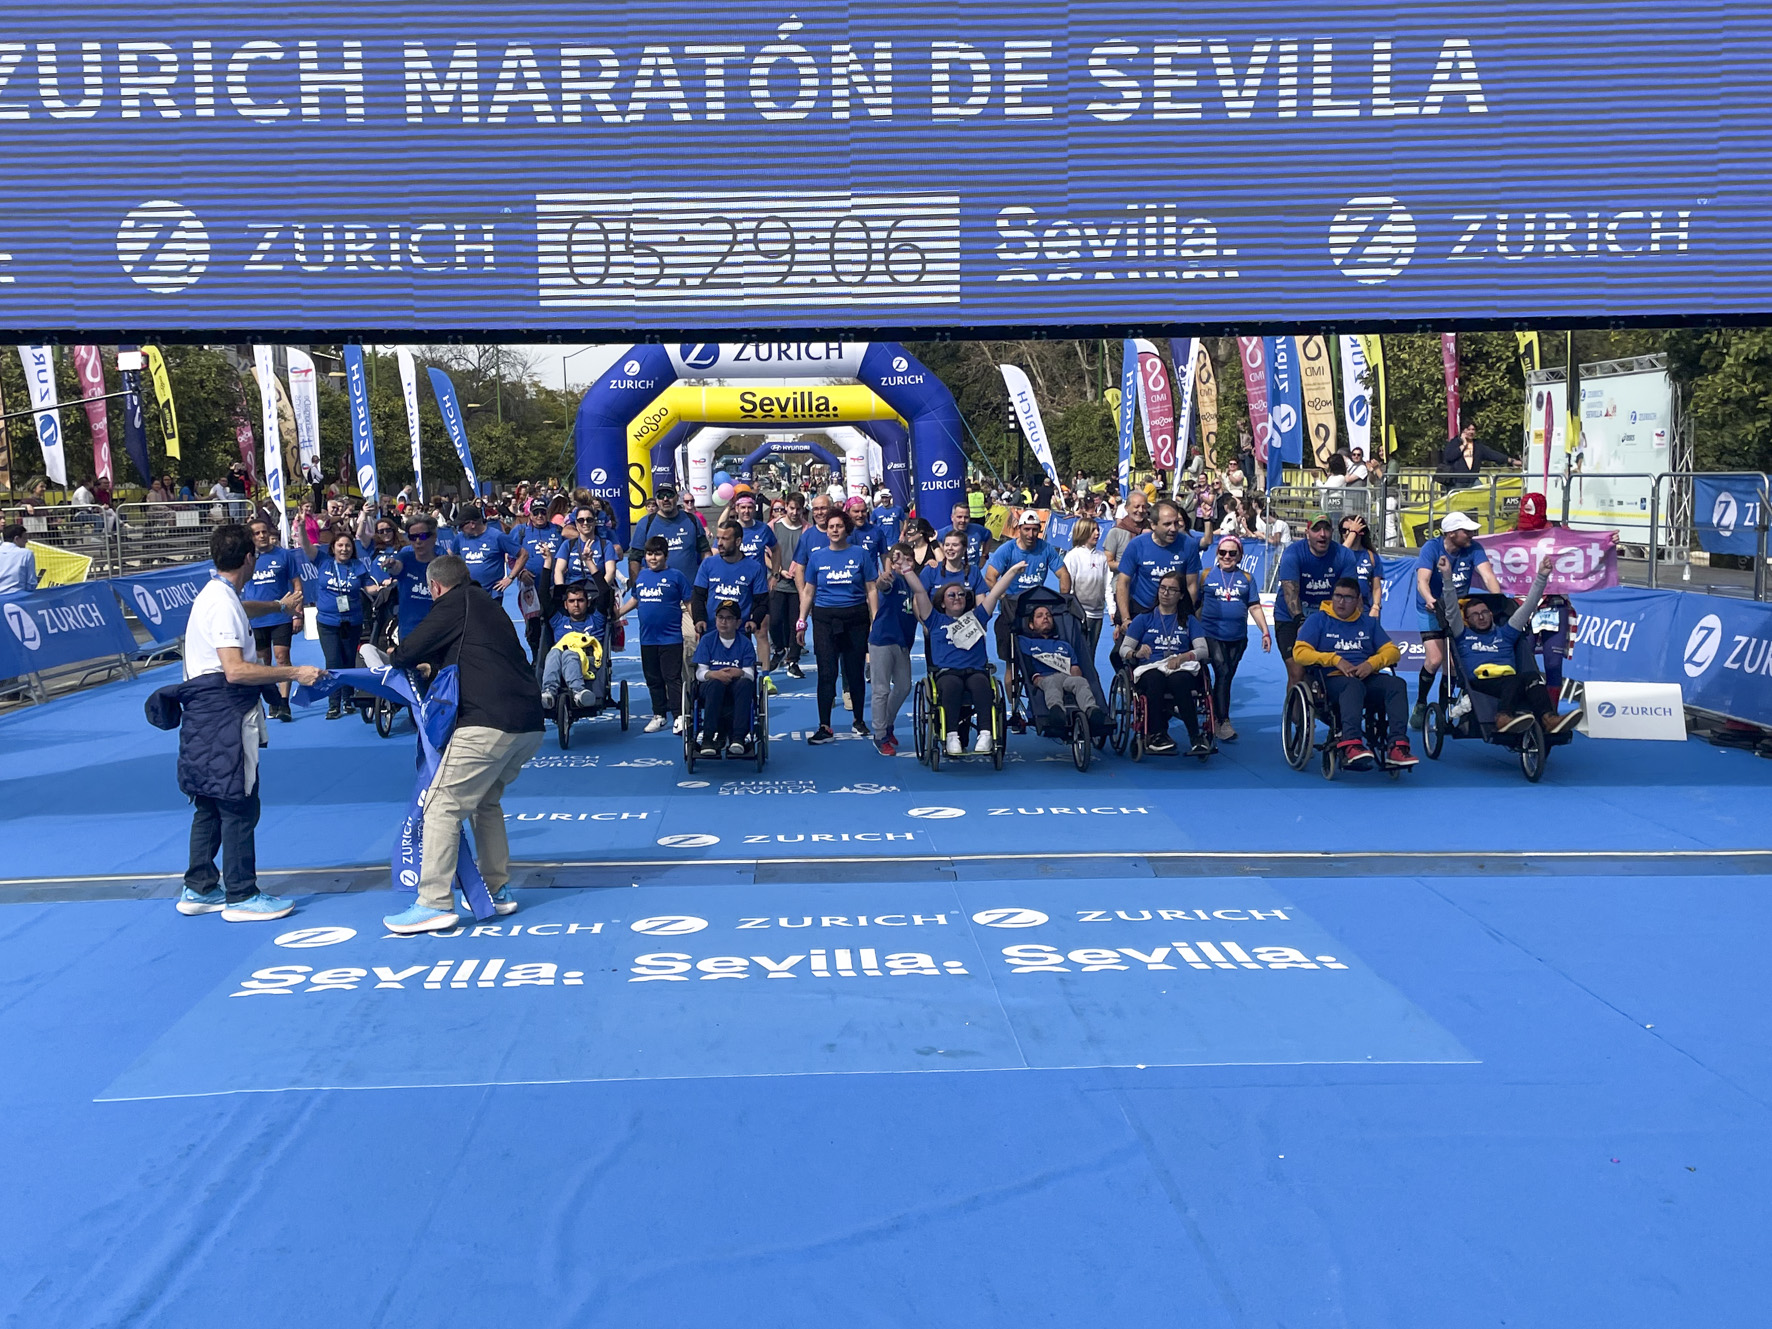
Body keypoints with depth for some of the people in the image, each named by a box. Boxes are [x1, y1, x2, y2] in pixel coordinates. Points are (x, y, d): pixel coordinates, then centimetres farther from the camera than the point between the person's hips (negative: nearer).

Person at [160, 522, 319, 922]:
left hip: (208, 715, 11)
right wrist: (294, 673, -28)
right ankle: (241, 896, 1)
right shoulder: (223, 604, -17)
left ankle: (199, 889, 24)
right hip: (223, 714, -11)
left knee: (209, 806, 16)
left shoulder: (217, 594, 16)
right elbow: (236, 671, -27)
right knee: (238, 806, -4)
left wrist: (279, 605, 57)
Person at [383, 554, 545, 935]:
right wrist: (435, 668, 44)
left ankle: (434, 904, -5)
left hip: (489, 724, -9)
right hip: (529, 724, 9)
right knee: (486, 802, 24)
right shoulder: (488, 605, 26)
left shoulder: (456, 603, 2)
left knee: (442, 807, -3)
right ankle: (498, 891, 25)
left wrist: (393, 658, 21)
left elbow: (409, 651, 0)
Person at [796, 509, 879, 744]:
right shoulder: (817, 557, 7)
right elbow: (808, 591, 11)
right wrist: (802, 621, 5)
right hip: (824, 619, 0)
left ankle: (859, 721, 24)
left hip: (856, 618, 0)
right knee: (826, 673, -4)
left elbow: (872, 590, 4)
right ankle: (825, 727, -3)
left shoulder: (861, 555, 3)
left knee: (856, 672, 8)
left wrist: (875, 620, -3)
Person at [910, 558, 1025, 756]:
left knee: (980, 683, -36)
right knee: (952, 685, -38)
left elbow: (995, 593, 25)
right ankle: (951, 736, -42)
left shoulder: (975, 618, 27)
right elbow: (919, 592, 19)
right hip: (947, 673, -1)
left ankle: (986, 734, -44)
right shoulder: (936, 621, 23)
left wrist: (1013, 571, 23)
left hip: (976, 671, 1)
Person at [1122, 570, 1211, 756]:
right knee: (1156, 679, -39)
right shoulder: (1144, 619, 20)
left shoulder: (1189, 621, 22)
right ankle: (1155, 734, -38)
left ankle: (1196, 738, -40)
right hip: (1149, 669, 0)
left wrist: (1181, 658, -14)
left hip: (1181, 669, 0)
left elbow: (1203, 650, 7)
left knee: (1179, 680, -38)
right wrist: (1137, 653, -16)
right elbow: (1124, 649, 9)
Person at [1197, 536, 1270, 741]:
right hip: (1212, 634, -3)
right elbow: (1196, 605, 6)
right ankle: (1223, 722, -16)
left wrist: (1265, 632, 3)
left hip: (1237, 637, 3)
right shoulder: (1207, 576, 4)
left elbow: (1255, 607, 10)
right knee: (1222, 672, -15)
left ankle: (1215, 717, 21)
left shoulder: (1246, 579, 11)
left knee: (1227, 676, 9)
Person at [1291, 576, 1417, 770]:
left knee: (1396, 684, -27)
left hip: (1366, 678, 4)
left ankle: (1398, 746, -40)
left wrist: (1372, 663, -7)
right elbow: (1299, 652, -1)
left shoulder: (1369, 622, 24)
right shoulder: (1318, 620, 12)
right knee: (1353, 685, -39)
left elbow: (1393, 651, 15)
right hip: (1332, 680, -4)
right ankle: (1351, 745, -58)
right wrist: (1335, 660, -13)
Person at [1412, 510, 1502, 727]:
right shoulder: (1431, 547, -19)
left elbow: (1487, 575, -24)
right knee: (1435, 660, -15)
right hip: (1432, 610, -3)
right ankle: (1420, 705, 7)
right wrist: (1429, 599, -53)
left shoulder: (1473, 549, -12)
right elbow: (1422, 580, -32)